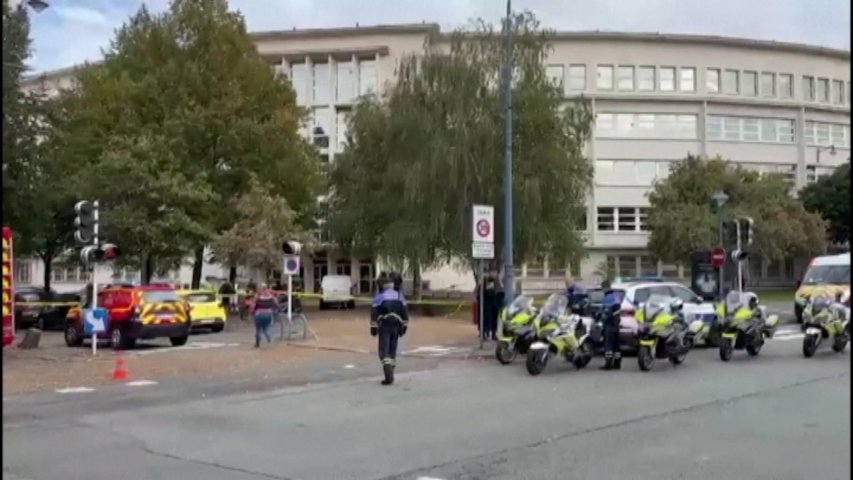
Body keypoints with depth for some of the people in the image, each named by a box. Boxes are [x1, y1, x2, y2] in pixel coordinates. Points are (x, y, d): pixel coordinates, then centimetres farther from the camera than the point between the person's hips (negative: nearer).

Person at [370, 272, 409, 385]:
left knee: (384, 351, -6)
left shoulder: (379, 297, -5)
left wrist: (373, 327, -3)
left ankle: (388, 376, -20)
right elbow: (405, 312, 7)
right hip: (396, 326, 4)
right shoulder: (399, 296, 7)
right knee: (392, 350, 14)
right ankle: (390, 375, 18)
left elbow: (374, 313, -8)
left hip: (384, 326, -4)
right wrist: (404, 326, 12)